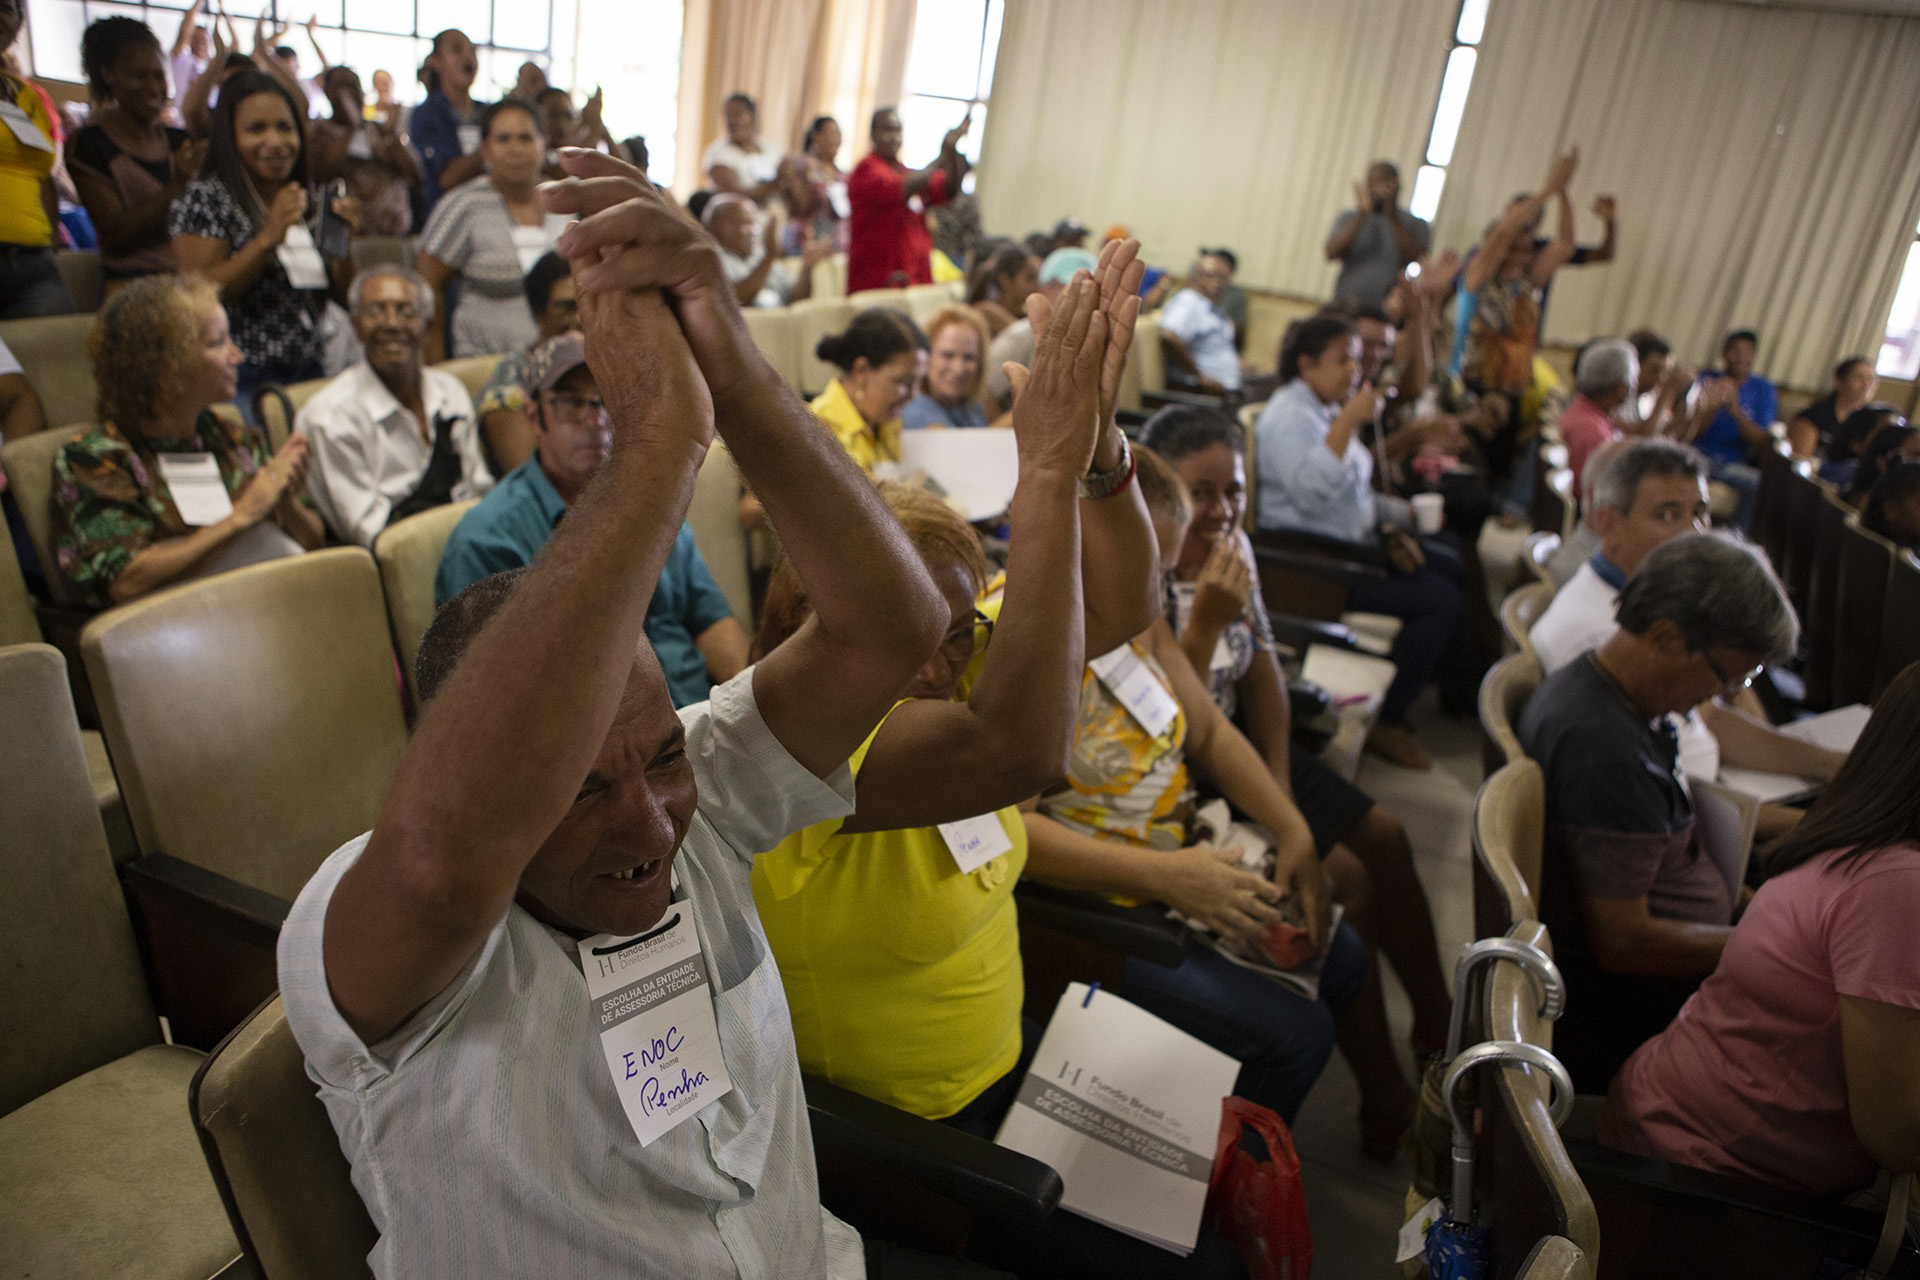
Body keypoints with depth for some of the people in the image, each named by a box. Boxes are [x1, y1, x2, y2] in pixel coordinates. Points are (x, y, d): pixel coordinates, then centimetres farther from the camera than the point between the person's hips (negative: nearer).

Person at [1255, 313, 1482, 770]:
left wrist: (1388, 531, 12)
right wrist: (1348, 423, -29)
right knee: (1440, 601, -16)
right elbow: (1312, 492, -33)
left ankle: (1461, 686, 21)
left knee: (1454, 565, 7)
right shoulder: (1290, 416, -16)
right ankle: (1386, 724, -8)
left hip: (1355, 542, 10)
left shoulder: (1328, 409, 15)